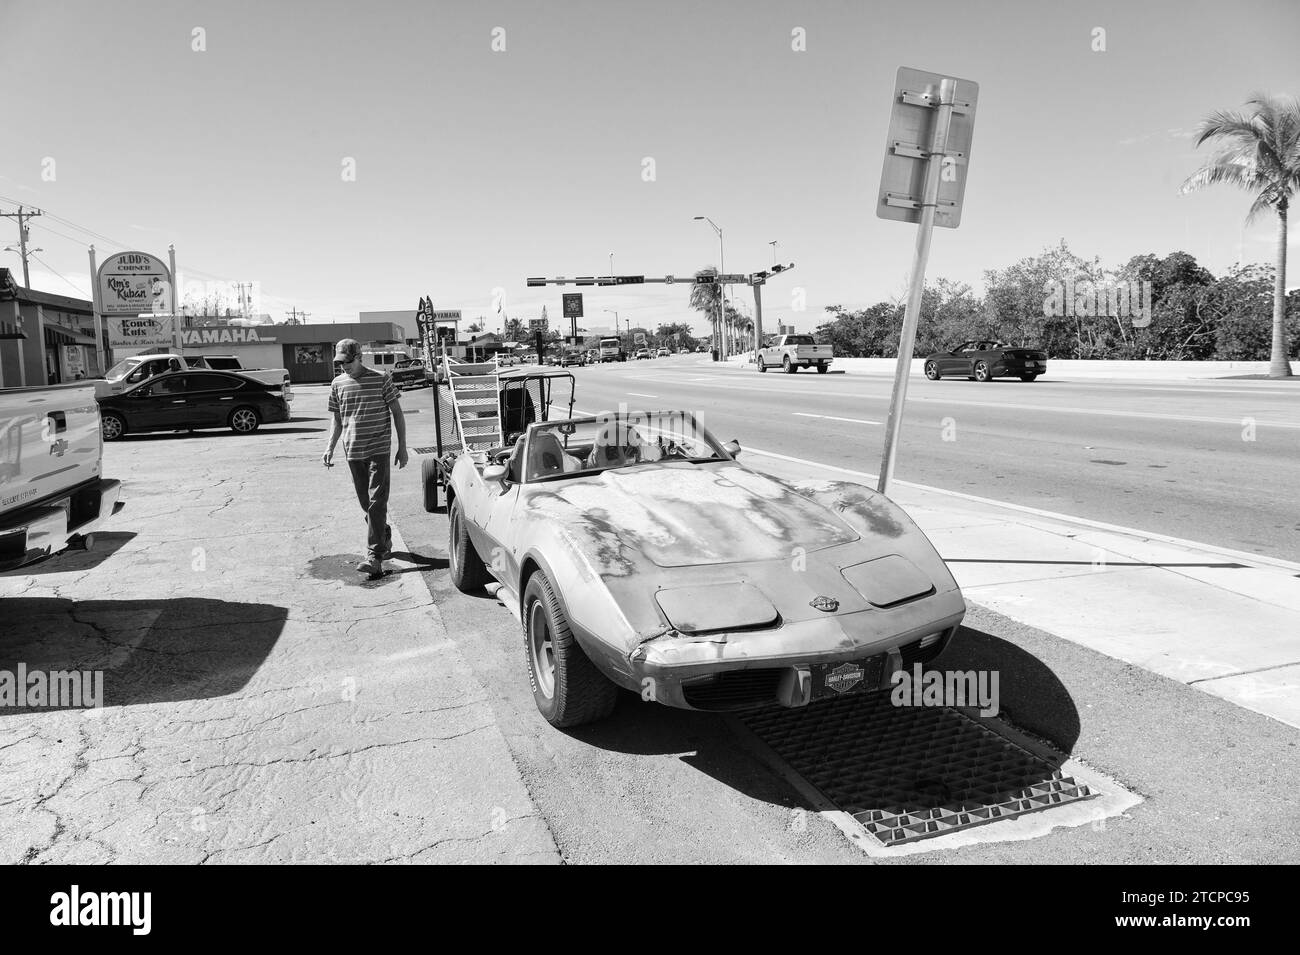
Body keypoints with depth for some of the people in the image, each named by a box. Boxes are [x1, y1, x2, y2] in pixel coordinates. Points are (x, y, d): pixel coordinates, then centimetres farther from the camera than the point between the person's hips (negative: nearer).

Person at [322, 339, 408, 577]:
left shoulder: (381, 379, -4)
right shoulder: (338, 384, 7)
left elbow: (397, 414, 1)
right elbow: (337, 420, 17)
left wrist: (402, 447, -2)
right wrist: (330, 448, 6)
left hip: (379, 449, -5)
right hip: (353, 451, 5)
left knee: (377, 502, -11)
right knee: (365, 502, 12)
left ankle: (375, 557, -14)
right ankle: (385, 537, 35)